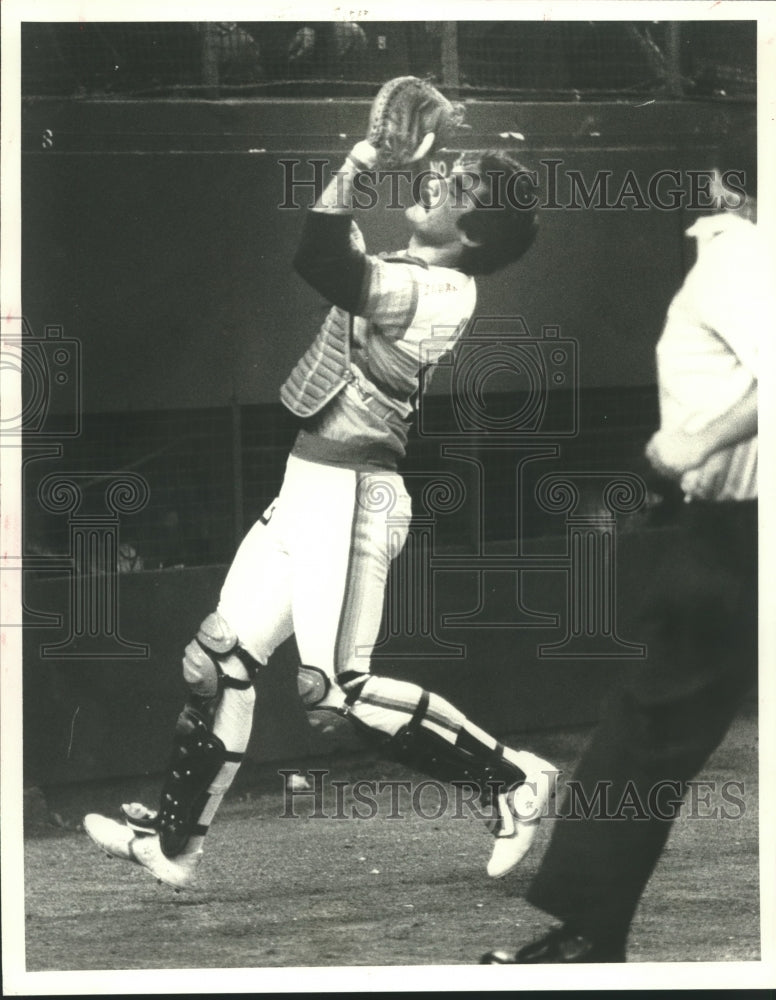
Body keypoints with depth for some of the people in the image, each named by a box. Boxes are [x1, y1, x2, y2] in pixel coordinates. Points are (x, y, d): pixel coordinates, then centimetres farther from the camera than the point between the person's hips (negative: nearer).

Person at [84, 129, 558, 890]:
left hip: (351, 497, -9)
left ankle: (509, 778, 4)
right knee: (220, 658, 11)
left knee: (336, 688, -9)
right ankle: (171, 842, 19)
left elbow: (323, 265, -29)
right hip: (307, 487, 9)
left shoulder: (442, 292, -17)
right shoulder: (400, 275, 12)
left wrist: (352, 167, -21)